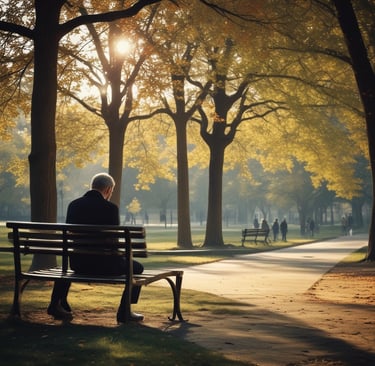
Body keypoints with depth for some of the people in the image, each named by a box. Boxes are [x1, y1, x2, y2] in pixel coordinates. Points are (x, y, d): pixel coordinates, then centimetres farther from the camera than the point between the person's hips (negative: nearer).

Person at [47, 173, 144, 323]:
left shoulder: (73, 205, 2)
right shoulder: (110, 207, -12)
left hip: (79, 264, 5)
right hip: (104, 265, -5)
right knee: (137, 267, 18)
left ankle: (57, 304, 32)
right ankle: (124, 310, 13)